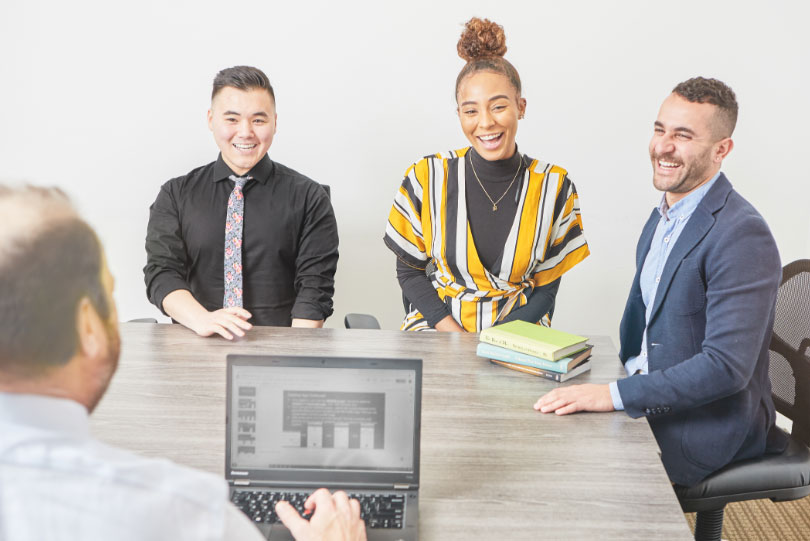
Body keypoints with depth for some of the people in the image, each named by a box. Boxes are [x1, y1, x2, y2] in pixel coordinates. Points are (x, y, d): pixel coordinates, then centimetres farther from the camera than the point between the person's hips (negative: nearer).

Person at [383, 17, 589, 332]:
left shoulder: (555, 187, -1)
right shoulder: (426, 179, -2)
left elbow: (545, 290, 3)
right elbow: (409, 271, 5)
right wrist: (452, 332, -10)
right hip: (438, 325, 0)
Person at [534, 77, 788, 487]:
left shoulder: (743, 237, -22)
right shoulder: (664, 216, 9)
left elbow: (727, 367, -27)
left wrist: (614, 395, -29)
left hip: (710, 425, -8)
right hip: (659, 402, 8)